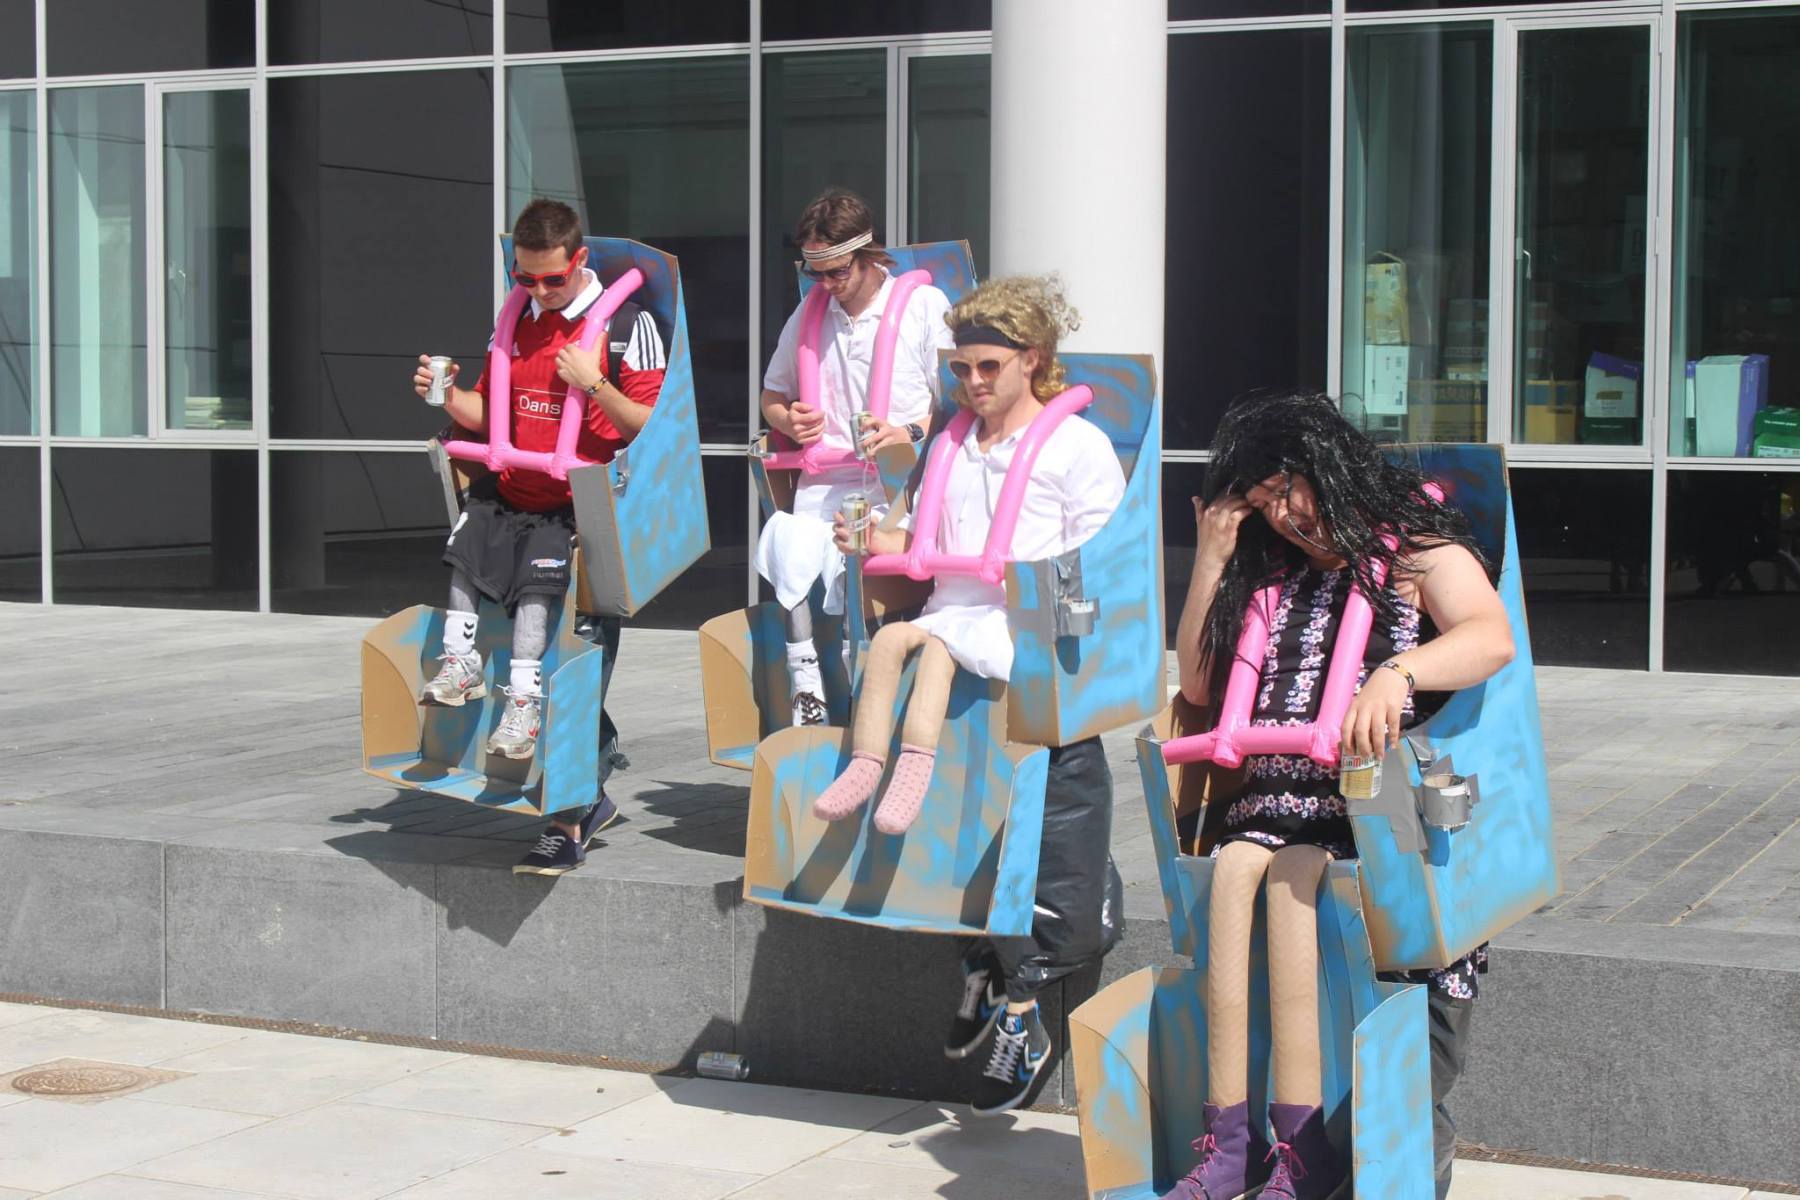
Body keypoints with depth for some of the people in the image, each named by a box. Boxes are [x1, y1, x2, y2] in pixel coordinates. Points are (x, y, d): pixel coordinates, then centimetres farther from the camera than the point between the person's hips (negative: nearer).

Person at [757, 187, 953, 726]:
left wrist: (912, 432, -14)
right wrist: (789, 420, 7)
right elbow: (772, 396, 30)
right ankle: (804, 687, -24)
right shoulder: (808, 316, 18)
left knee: (851, 559, -32)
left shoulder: (924, 305, 5)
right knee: (786, 542, -28)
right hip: (825, 483, 4)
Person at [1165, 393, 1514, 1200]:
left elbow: (1492, 638, -15)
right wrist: (1211, 560, 15)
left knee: (1292, 871, -33)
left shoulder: (1419, 552, 5)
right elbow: (1197, 685, 23)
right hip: (1276, 795, 4)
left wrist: (1396, 674, -35)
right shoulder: (1269, 572, 24)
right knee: (1237, 864, -28)